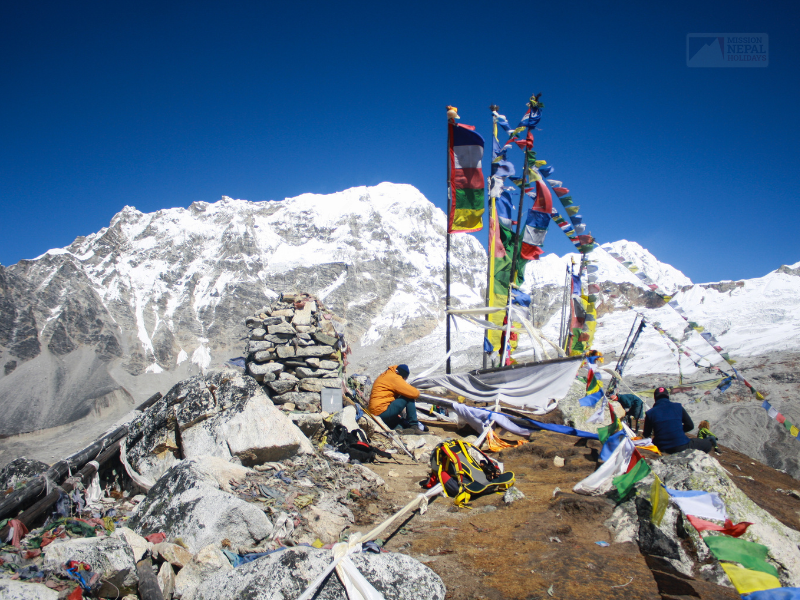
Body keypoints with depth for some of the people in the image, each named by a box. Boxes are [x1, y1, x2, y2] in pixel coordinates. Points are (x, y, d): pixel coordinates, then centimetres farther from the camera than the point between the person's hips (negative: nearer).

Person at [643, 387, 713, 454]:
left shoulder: (649, 413, 0)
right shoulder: (678, 407, 1)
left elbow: (646, 435, 9)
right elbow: (690, 425, 5)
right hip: (682, 447, -2)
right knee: (707, 444, 20)